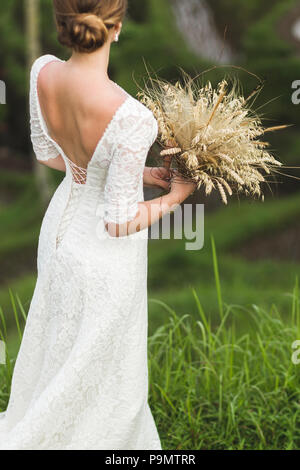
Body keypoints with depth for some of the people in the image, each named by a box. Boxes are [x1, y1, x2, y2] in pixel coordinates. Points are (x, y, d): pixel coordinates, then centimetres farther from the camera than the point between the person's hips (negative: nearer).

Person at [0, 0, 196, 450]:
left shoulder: (43, 72, -19)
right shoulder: (131, 120, -39)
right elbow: (120, 222, -28)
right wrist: (174, 197, -9)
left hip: (60, 223, 6)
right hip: (104, 256, -6)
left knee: (62, 337, 33)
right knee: (96, 363, 22)